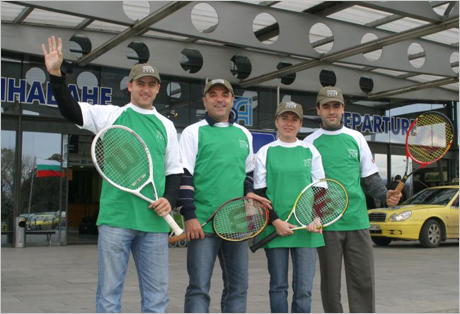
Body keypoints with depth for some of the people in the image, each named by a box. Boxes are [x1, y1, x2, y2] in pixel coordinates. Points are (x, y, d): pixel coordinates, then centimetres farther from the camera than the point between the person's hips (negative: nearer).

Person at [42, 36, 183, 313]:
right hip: (116, 217, -2)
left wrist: (170, 200, -1)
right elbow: (70, 110, -5)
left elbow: (175, 171, 15)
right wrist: (56, 74, -18)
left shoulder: (166, 126, 14)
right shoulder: (111, 115, 7)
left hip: (154, 221, 3)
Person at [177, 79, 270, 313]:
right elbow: (183, 177, -5)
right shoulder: (193, 132, 1)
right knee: (199, 288, -3)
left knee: (237, 288, 9)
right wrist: (189, 216, -12)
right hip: (203, 224, -5)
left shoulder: (244, 135, 15)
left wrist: (249, 192, 5)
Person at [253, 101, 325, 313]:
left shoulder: (310, 151, 9)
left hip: (306, 229, 1)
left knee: (304, 288, 0)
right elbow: (259, 193, 2)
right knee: (278, 286, 6)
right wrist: (276, 221, -9)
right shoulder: (266, 152, 5)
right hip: (274, 227, -1)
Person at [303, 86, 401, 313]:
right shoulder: (309, 143, 3)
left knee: (363, 281, 1)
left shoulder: (356, 138, 10)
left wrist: (385, 194, -7)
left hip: (358, 220, 2)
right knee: (330, 282, 5)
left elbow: (370, 177, 12)